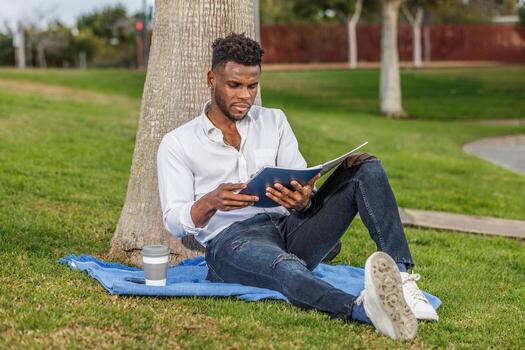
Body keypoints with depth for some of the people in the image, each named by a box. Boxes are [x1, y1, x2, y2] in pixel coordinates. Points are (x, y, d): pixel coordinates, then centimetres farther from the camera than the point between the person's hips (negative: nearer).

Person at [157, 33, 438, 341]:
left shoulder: (274, 121, 19)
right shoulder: (177, 144, 9)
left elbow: (303, 185, 9)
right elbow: (174, 221, 0)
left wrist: (303, 200, -18)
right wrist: (211, 202, -23)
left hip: (291, 225, 5)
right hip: (231, 239, -4)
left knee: (365, 167, -15)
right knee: (286, 268, -42)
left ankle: (401, 278, -36)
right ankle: (363, 309, -74)